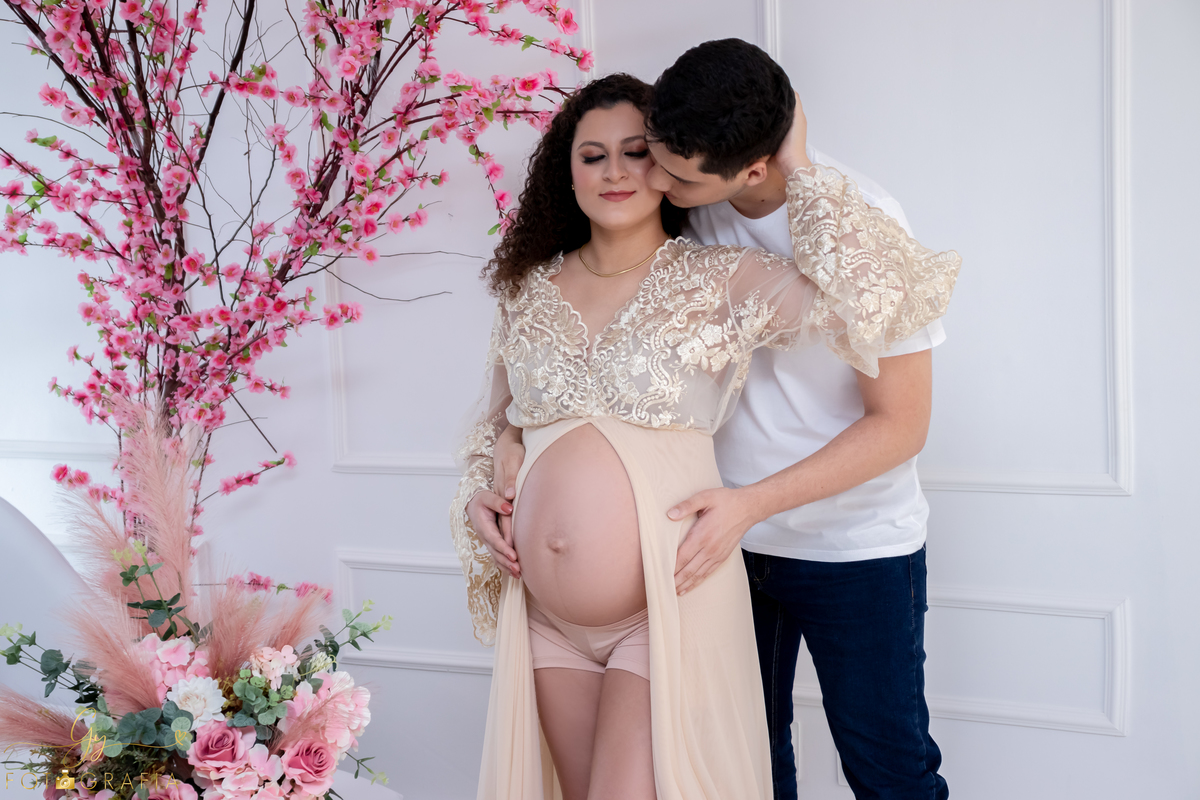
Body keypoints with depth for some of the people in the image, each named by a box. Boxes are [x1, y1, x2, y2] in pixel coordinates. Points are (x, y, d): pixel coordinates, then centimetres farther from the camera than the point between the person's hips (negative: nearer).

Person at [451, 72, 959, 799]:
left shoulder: (716, 280, -6)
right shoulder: (530, 288, 8)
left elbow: (879, 301, -20)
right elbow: (496, 417, 21)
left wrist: (799, 171, -13)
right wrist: (476, 495, 2)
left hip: (669, 608, -4)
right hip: (548, 618, 5)